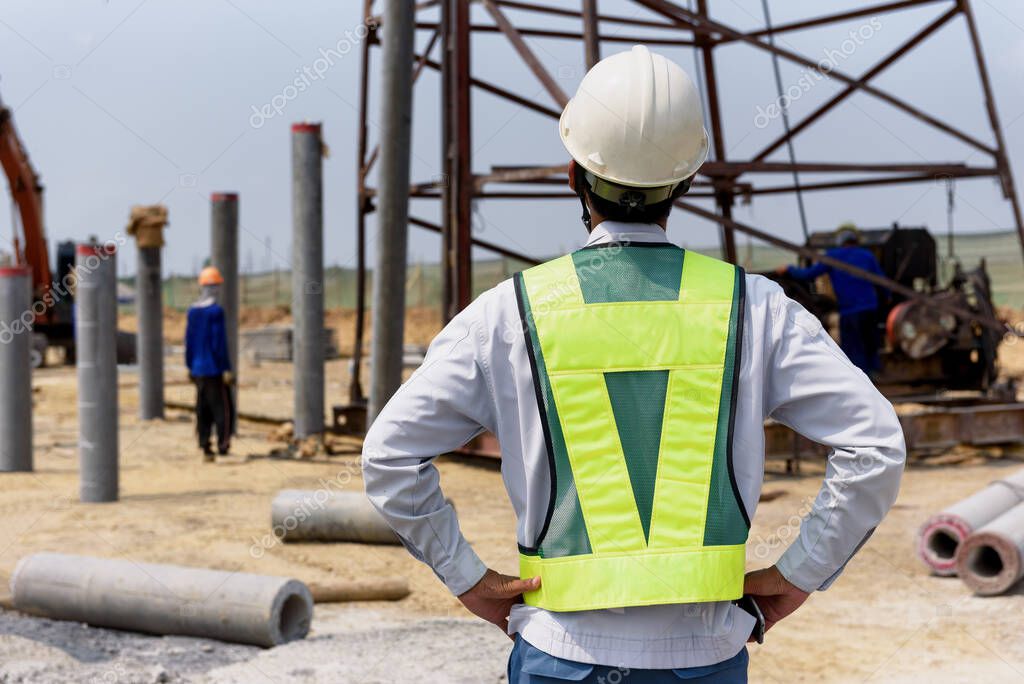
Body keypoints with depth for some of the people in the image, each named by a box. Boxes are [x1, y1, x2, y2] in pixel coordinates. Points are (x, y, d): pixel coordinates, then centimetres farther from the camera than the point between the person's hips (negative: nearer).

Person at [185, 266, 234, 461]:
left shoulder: (192, 311, 8)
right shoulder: (216, 311, -13)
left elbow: (189, 342, 12)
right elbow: (219, 344, -15)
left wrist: (190, 367, 19)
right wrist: (227, 370, -11)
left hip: (198, 370, 7)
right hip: (215, 370, -7)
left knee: (203, 411, 9)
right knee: (223, 410, -1)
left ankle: (205, 449, 9)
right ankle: (223, 447, -4)